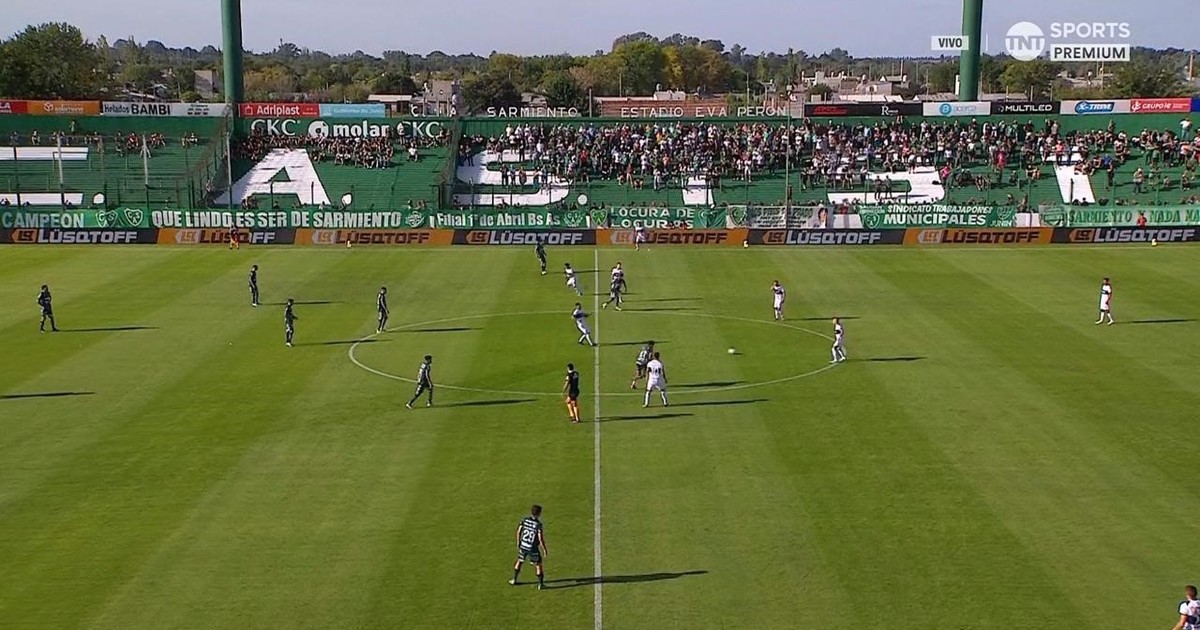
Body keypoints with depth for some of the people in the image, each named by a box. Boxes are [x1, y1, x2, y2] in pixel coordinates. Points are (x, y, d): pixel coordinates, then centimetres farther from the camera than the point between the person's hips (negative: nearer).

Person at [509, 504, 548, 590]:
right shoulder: (538, 524, -21)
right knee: (538, 564, 12)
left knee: (519, 561, 24)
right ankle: (540, 584, 16)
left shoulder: (525, 520, -7)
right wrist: (544, 550, -10)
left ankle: (514, 580, 35)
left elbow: (518, 532, 1)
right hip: (533, 549, -5)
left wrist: (518, 543, 16)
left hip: (523, 546, 5)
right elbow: (541, 539, -21)